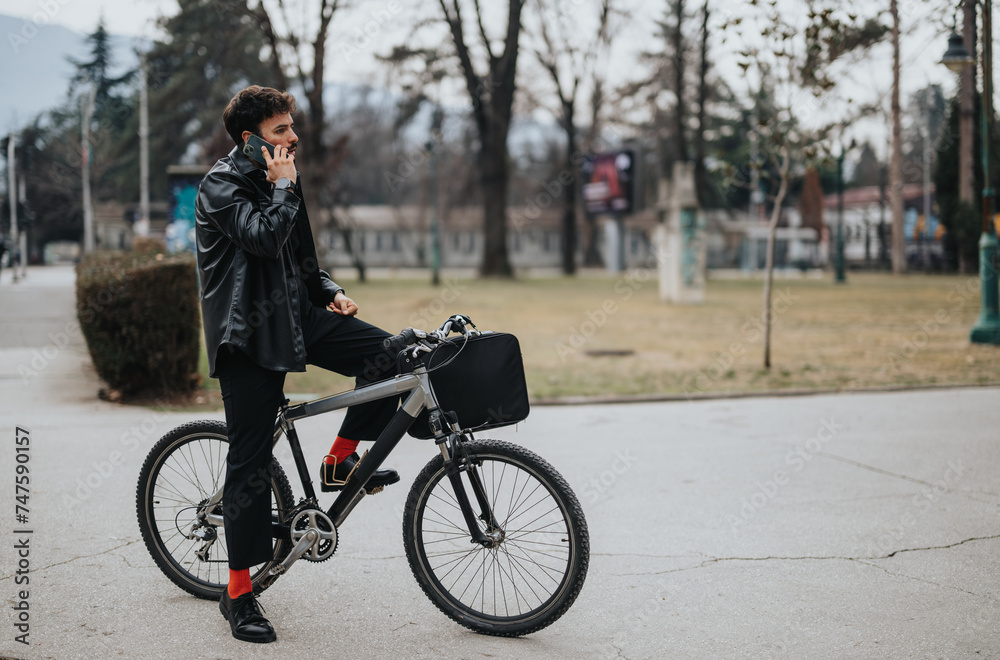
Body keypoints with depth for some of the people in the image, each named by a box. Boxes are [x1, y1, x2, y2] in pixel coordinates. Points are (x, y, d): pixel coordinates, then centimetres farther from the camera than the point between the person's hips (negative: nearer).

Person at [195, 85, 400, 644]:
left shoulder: (280, 178, 14)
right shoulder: (222, 186, -10)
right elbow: (266, 238, -28)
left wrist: (331, 292, 11)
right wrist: (284, 187, -15)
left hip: (296, 315, 7)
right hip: (249, 333, -7)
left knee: (388, 352, -13)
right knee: (251, 461, -5)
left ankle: (341, 461, 5)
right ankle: (239, 593, 4)